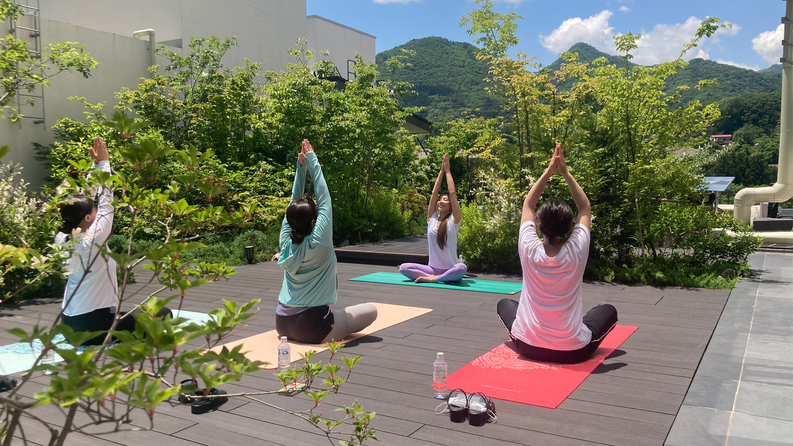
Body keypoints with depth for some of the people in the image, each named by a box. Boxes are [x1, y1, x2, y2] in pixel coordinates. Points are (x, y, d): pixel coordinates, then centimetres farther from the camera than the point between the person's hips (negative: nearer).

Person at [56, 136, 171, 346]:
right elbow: (106, 201, -14)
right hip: (94, 327, -8)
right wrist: (103, 161, -10)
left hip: (70, 325, 8)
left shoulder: (64, 240, 0)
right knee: (163, 314, 2)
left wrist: (96, 163, 6)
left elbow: (84, 199, 6)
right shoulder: (91, 242, -20)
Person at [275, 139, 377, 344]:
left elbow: (295, 200, 5)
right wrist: (312, 160, -3)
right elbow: (324, 199, -9)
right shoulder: (318, 243, -16)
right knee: (371, 310, 5)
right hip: (311, 328, -6)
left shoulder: (286, 241, -2)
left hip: (282, 324, 6)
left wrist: (301, 166, 1)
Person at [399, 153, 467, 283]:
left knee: (462, 268, -37)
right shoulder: (432, 218, 6)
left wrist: (447, 171, -1)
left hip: (450, 270, -3)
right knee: (403, 267, -17)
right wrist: (441, 171, 6)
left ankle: (432, 278, -21)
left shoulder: (454, 220, -3)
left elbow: (452, 192, -8)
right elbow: (434, 192, 3)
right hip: (433, 268, 3)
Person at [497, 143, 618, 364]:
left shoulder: (529, 249, -14)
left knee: (504, 303, 31)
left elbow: (527, 206, 3)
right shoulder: (576, 252, -15)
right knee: (608, 310, 27)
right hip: (572, 350, -1)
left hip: (528, 345, 1)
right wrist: (565, 173, 1)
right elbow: (585, 209, 2)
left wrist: (548, 172, 1)